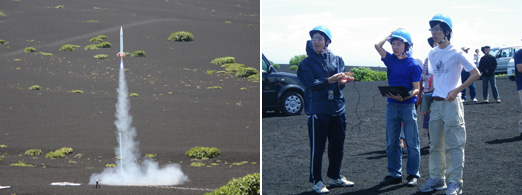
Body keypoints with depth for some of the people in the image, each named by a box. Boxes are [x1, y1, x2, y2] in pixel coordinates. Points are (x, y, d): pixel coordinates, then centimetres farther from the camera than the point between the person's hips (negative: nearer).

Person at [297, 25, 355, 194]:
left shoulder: (337, 59, 11)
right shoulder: (307, 63, -1)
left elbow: (339, 83, 5)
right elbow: (311, 84, -13)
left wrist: (342, 81, -19)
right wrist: (329, 80, -27)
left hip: (337, 109, 4)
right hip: (318, 109, -4)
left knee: (337, 145, 12)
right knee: (317, 147, -3)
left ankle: (335, 176, 27)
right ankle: (316, 181, 6)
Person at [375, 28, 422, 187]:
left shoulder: (413, 65, -8)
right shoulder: (391, 60, 6)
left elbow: (416, 89, -10)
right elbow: (378, 46, 0)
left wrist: (404, 96, -27)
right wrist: (391, 35, 5)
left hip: (408, 105, -5)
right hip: (391, 105, 5)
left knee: (411, 142, 2)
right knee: (391, 143, 8)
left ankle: (413, 174, 10)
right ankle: (395, 174, 16)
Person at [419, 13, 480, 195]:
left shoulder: (456, 53, -9)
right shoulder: (432, 54, 10)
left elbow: (475, 73, -10)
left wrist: (456, 91, -17)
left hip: (452, 103, -7)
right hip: (436, 103, 7)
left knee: (453, 144, -5)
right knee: (435, 144, 11)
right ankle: (437, 179, 19)